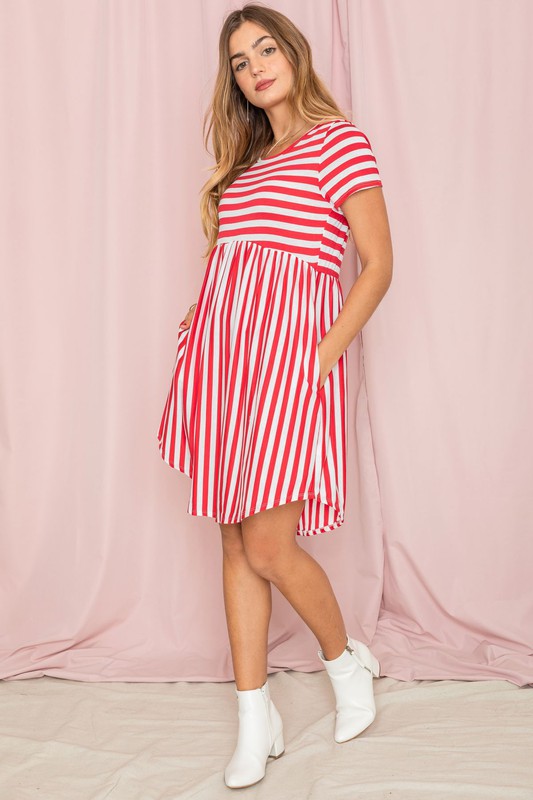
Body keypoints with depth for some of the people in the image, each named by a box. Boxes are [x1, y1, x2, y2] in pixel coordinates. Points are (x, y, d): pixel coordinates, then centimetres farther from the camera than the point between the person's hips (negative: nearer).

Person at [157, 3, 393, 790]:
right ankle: (256, 718, 17)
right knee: (237, 545, 6)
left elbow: (379, 263, -5)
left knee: (268, 547, -7)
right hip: (223, 356, 7)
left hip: (288, 361, -7)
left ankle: (347, 659, 22)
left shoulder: (339, 140, 0)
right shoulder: (246, 158, 20)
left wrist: (323, 358, -12)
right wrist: (203, 334, 8)